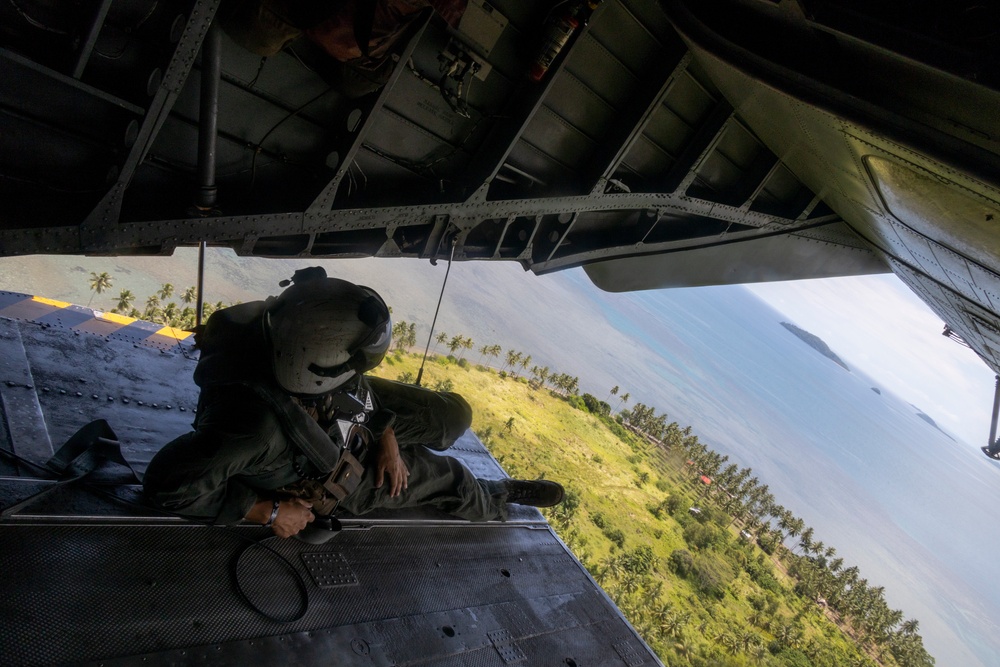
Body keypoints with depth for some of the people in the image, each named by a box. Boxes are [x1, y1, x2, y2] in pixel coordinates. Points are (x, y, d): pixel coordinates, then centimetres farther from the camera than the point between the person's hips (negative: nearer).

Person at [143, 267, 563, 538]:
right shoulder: (257, 423, -49)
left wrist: (388, 437, -8)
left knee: (455, 415, 8)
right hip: (322, 480, -4)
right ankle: (499, 503, 41)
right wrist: (268, 511, -29)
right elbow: (168, 484, -37)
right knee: (449, 476, 8)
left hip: (358, 417, 4)